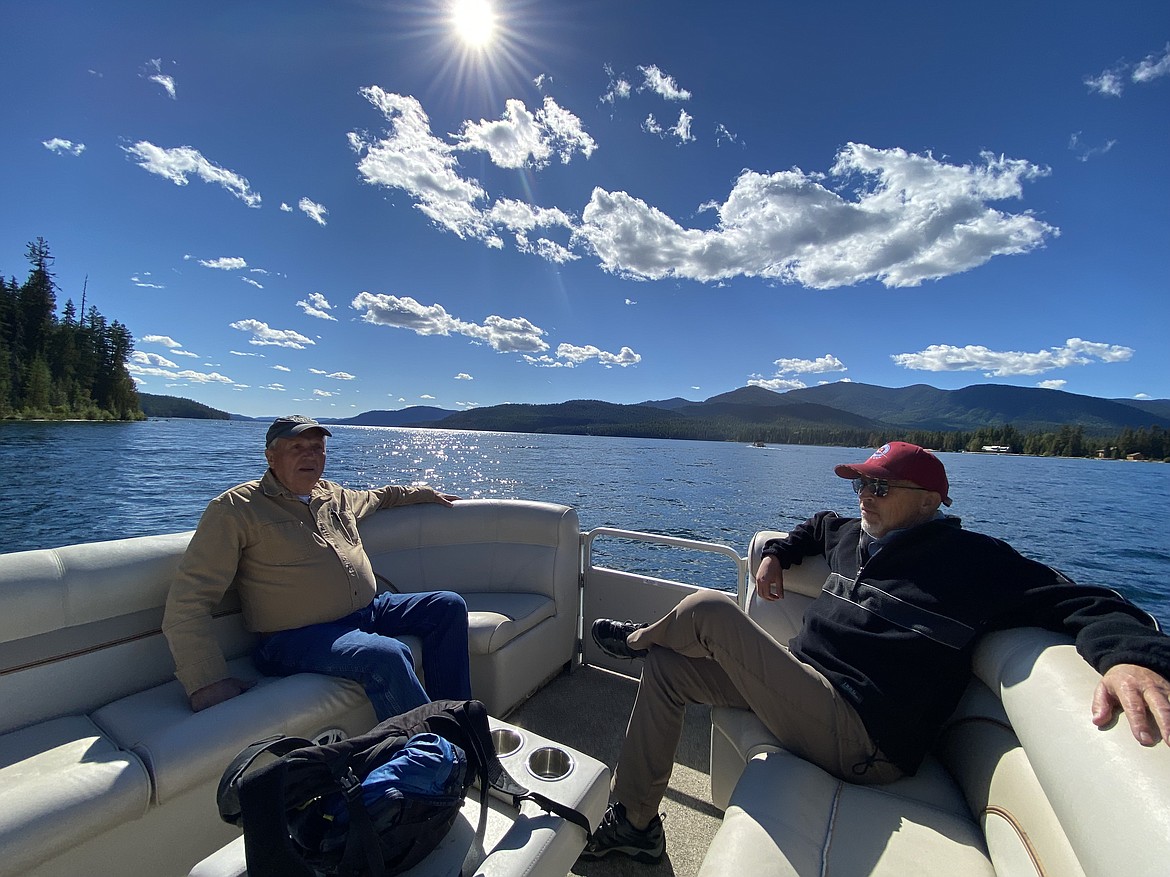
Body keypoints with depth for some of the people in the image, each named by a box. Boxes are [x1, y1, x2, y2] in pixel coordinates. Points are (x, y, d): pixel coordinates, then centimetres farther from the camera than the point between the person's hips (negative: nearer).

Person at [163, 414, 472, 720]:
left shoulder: (334, 494, 13)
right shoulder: (235, 508, -6)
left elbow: (375, 497, 37)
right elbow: (186, 603, -9)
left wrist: (425, 493, 40)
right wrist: (206, 681, -19)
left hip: (369, 612, 8)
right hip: (297, 637, -7)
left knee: (449, 605, 0)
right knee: (388, 656, -35)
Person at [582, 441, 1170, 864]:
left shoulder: (975, 562, -8)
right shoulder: (853, 535, 12)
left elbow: (1083, 604, -16)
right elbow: (816, 526, 33)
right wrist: (777, 554, 19)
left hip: (858, 739, -8)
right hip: (805, 687, 9)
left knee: (707, 609, -21)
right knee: (667, 666, 5)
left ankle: (639, 639, 17)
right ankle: (634, 823, 18)